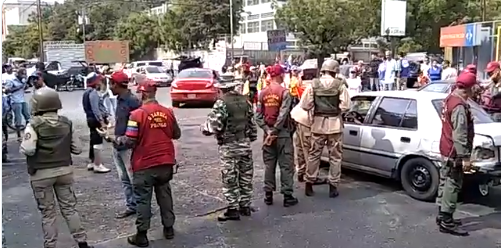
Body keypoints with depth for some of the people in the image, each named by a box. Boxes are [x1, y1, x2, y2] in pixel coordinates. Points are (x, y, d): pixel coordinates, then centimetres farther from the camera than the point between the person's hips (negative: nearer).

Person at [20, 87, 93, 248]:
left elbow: (28, 150, -23)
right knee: (69, 207, 13)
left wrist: (22, 146, -2)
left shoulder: (34, 124, -13)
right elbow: (77, 149, 0)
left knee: (47, 212, 8)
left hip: (41, 174, -3)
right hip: (64, 170, 3)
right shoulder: (67, 123, 0)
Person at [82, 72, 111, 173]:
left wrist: (103, 119, 22)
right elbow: (95, 109, -24)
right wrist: (102, 121, -26)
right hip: (96, 120, -11)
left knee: (93, 141, 17)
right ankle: (98, 165, -4)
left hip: (92, 119, 11)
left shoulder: (88, 92, 15)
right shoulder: (93, 92, -17)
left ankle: (91, 163, 26)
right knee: (97, 142, -7)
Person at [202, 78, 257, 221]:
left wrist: (205, 129, 0)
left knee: (229, 178, 3)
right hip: (245, 143, 6)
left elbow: (215, 124, -20)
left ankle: (233, 209, 8)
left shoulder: (221, 103, -14)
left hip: (228, 146, -6)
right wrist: (252, 138, 22)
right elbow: (252, 122, 11)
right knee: (246, 176, 14)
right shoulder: (245, 100, 6)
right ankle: (245, 206, 25)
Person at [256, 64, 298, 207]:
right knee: (286, 165, 4)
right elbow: (283, 115, -17)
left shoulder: (263, 93, 3)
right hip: (282, 133, -4)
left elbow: (258, 116, -2)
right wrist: (274, 132, -12)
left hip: (268, 132, 5)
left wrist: (268, 131, -5)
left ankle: (268, 195, 17)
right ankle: (287, 196, 7)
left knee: (269, 164, 12)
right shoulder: (284, 92, -11)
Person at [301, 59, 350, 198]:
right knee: (335, 156, 9)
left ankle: (309, 184, 18)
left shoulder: (314, 85, -3)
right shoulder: (340, 85, -7)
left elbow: (305, 105, -6)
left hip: (318, 123, 2)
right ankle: (333, 186, 12)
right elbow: (345, 106, -11)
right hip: (335, 123, -1)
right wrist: (336, 109, 8)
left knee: (314, 154, 13)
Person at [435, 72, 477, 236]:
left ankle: (443, 216, 26)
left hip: (447, 149, 10)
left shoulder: (450, 99, 9)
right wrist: (465, 157, -24)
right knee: (452, 186, -4)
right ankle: (447, 222, 1)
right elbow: (459, 135, -26)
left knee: (446, 183, 16)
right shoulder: (459, 106, -23)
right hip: (455, 152, -10)